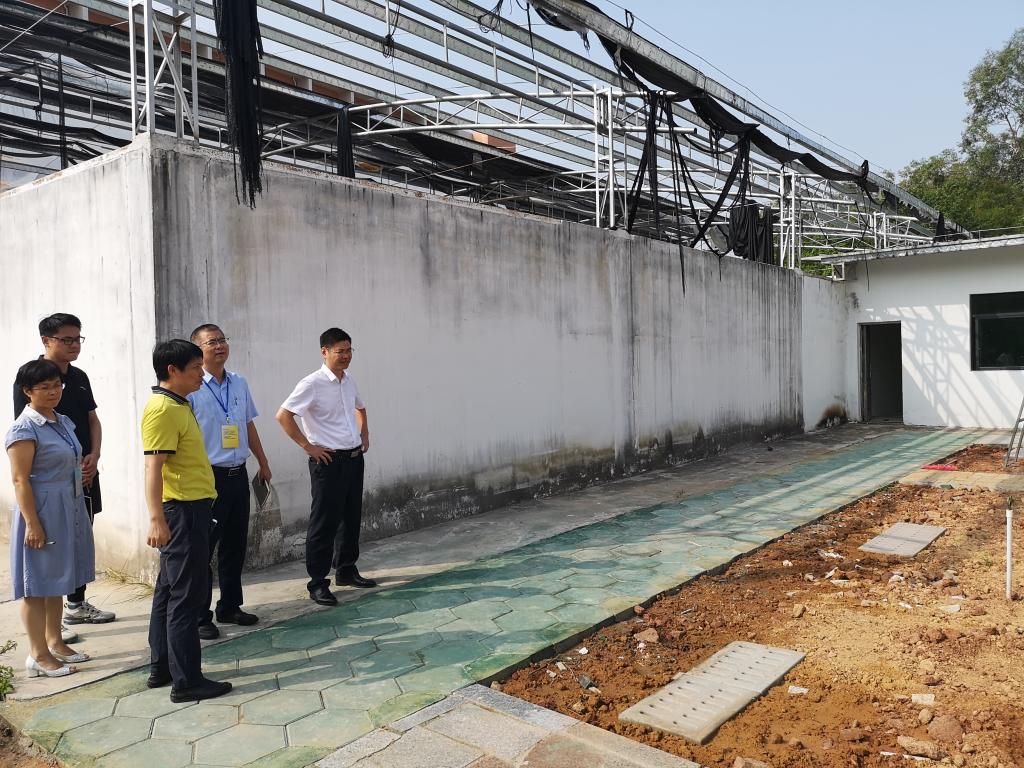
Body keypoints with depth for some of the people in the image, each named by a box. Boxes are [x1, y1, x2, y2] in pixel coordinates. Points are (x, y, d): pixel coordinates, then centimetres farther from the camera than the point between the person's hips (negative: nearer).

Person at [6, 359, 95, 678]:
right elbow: (20, 480, -18)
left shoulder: (63, 422, 9)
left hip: (69, 511, 8)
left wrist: (86, 465, 9)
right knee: (37, 585, 2)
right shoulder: (24, 429, -15)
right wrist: (32, 523, -20)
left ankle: (55, 642, 29)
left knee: (56, 580, 17)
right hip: (42, 512, -8)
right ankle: (38, 655, 12)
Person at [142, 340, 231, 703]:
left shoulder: (178, 405, 14)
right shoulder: (163, 410, -17)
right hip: (182, 511, -10)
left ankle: (161, 668, 28)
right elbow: (153, 468, -25)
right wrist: (156, 519, -33)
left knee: (170, 590, 17)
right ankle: (186, 680, 6)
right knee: (186, 595, -3)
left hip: (192, 508, 10)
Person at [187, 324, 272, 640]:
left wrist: (263, 463, 20)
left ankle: (230, 607, 30)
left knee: (235, 545, 15)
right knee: (202, 549, 2)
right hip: (207, 477, -7)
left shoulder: (239, 383, 10)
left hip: (238, 475, 7)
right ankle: (199, 617, 14)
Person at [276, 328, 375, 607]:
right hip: (329, 461, -7)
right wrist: (307, 446, -15)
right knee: (324, 523, -2)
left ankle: (346, 571, 28)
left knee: (351, 519, 15)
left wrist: (365, 434, 16)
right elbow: (283, 416, -17)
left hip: (354, 458, 8)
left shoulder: (349, 380, 9)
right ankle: (318, 583, 7)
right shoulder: (312, 384, -14)